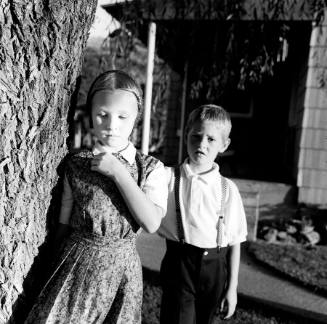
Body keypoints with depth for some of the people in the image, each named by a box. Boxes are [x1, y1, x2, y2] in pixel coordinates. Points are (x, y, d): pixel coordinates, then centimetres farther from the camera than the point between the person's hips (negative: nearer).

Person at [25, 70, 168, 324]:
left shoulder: (150, 168, -4)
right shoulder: (76, 164, 0)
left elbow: (152, 223, -17)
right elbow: (64, 224, 7)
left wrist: (118, 172, -19)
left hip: (122, 265, 0)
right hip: (76, 264, 1)